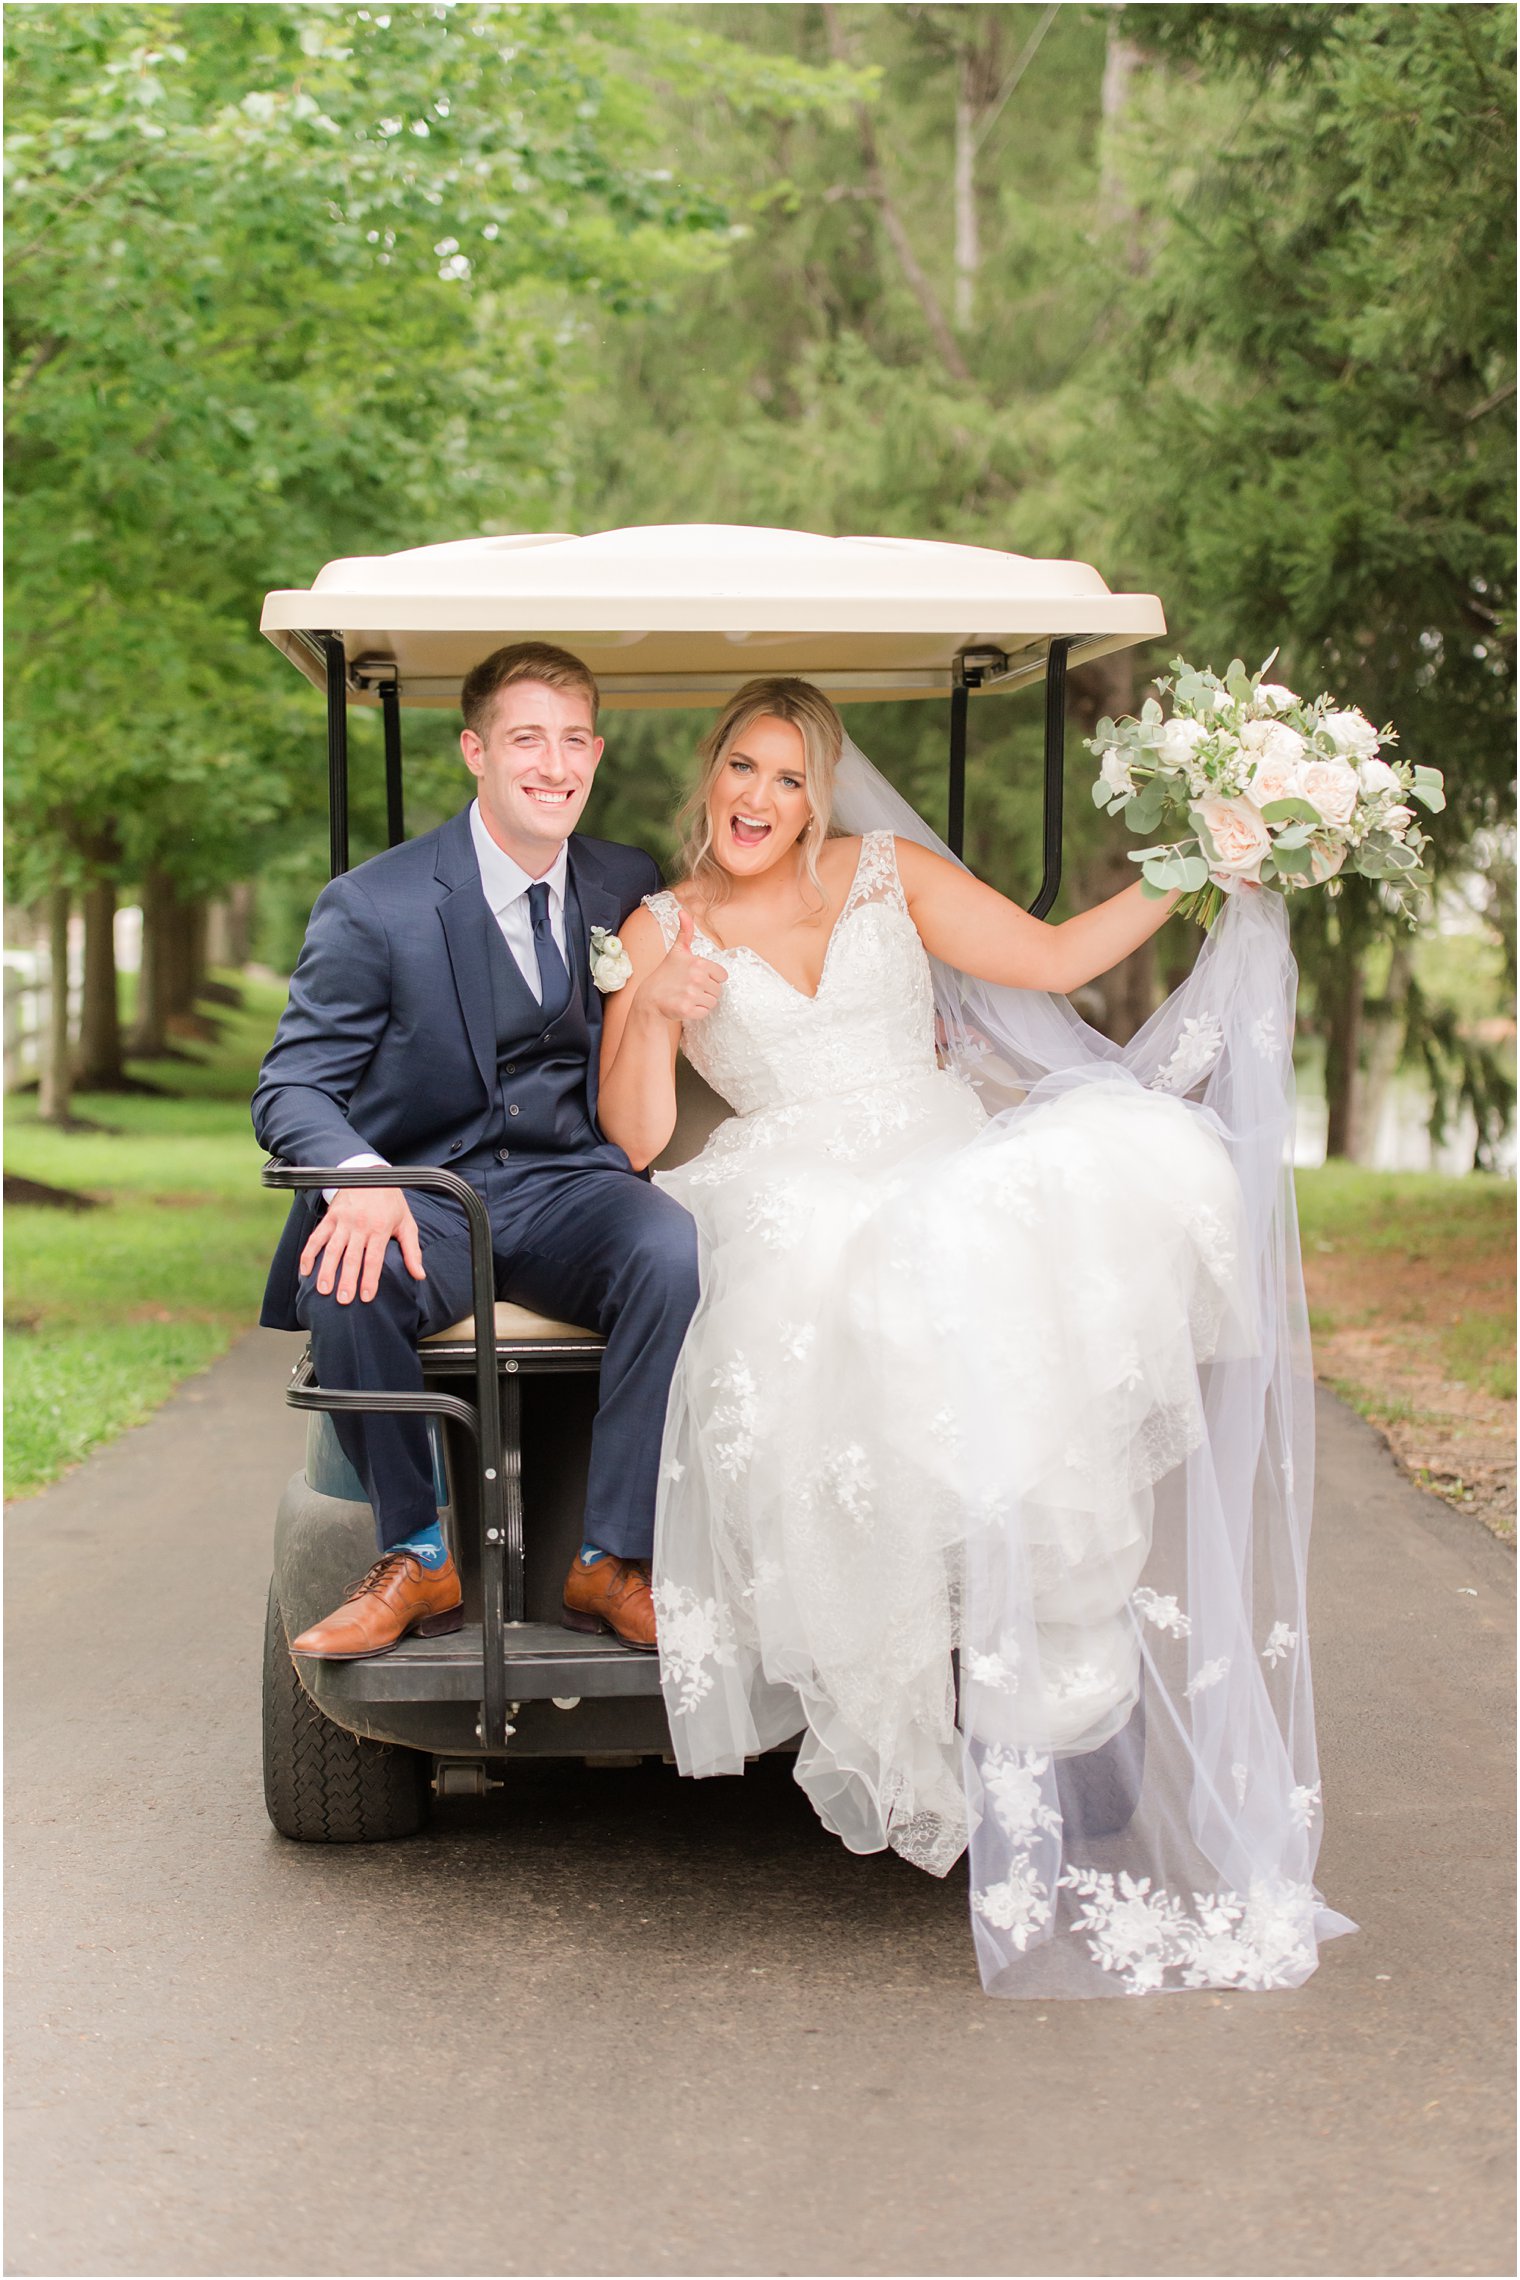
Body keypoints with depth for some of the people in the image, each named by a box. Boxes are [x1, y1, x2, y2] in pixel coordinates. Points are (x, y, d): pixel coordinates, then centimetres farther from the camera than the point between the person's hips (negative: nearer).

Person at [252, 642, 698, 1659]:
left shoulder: (630, 888, 9)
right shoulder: (374, 907, -4)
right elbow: (292, 1087, -6)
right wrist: (359, 1179, -28)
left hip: (570, 1190, 2)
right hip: (425, 1193, -2)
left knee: (675, 1255, -31)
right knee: (344, 1277, -35)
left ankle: (612, 1560, -20)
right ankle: (418, 1557, -14)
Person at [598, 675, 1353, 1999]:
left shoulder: (887, 872, 16)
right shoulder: (661, 932, 12)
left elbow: (1051, 958, 13)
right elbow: (630, 1140, 4)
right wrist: (653, 1015, -14)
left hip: (965, 1178, 2)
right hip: (810, 1205, -2)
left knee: (1142, 1157, -30)